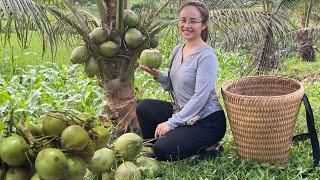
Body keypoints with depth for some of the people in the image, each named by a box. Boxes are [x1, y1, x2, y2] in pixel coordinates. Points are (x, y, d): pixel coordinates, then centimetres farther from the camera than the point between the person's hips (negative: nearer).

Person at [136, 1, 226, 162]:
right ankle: (154, 149, 12)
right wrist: (157, 75, -7)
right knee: (143, 107, -5)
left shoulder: (206, 56, -19)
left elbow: (200, 97, -23)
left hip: (207, 120, -8)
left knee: (163, 149, -19)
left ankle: (206, 148, 3)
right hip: (183, 113, 8)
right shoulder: (178, 50, 6)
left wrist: (171, 123, -21)